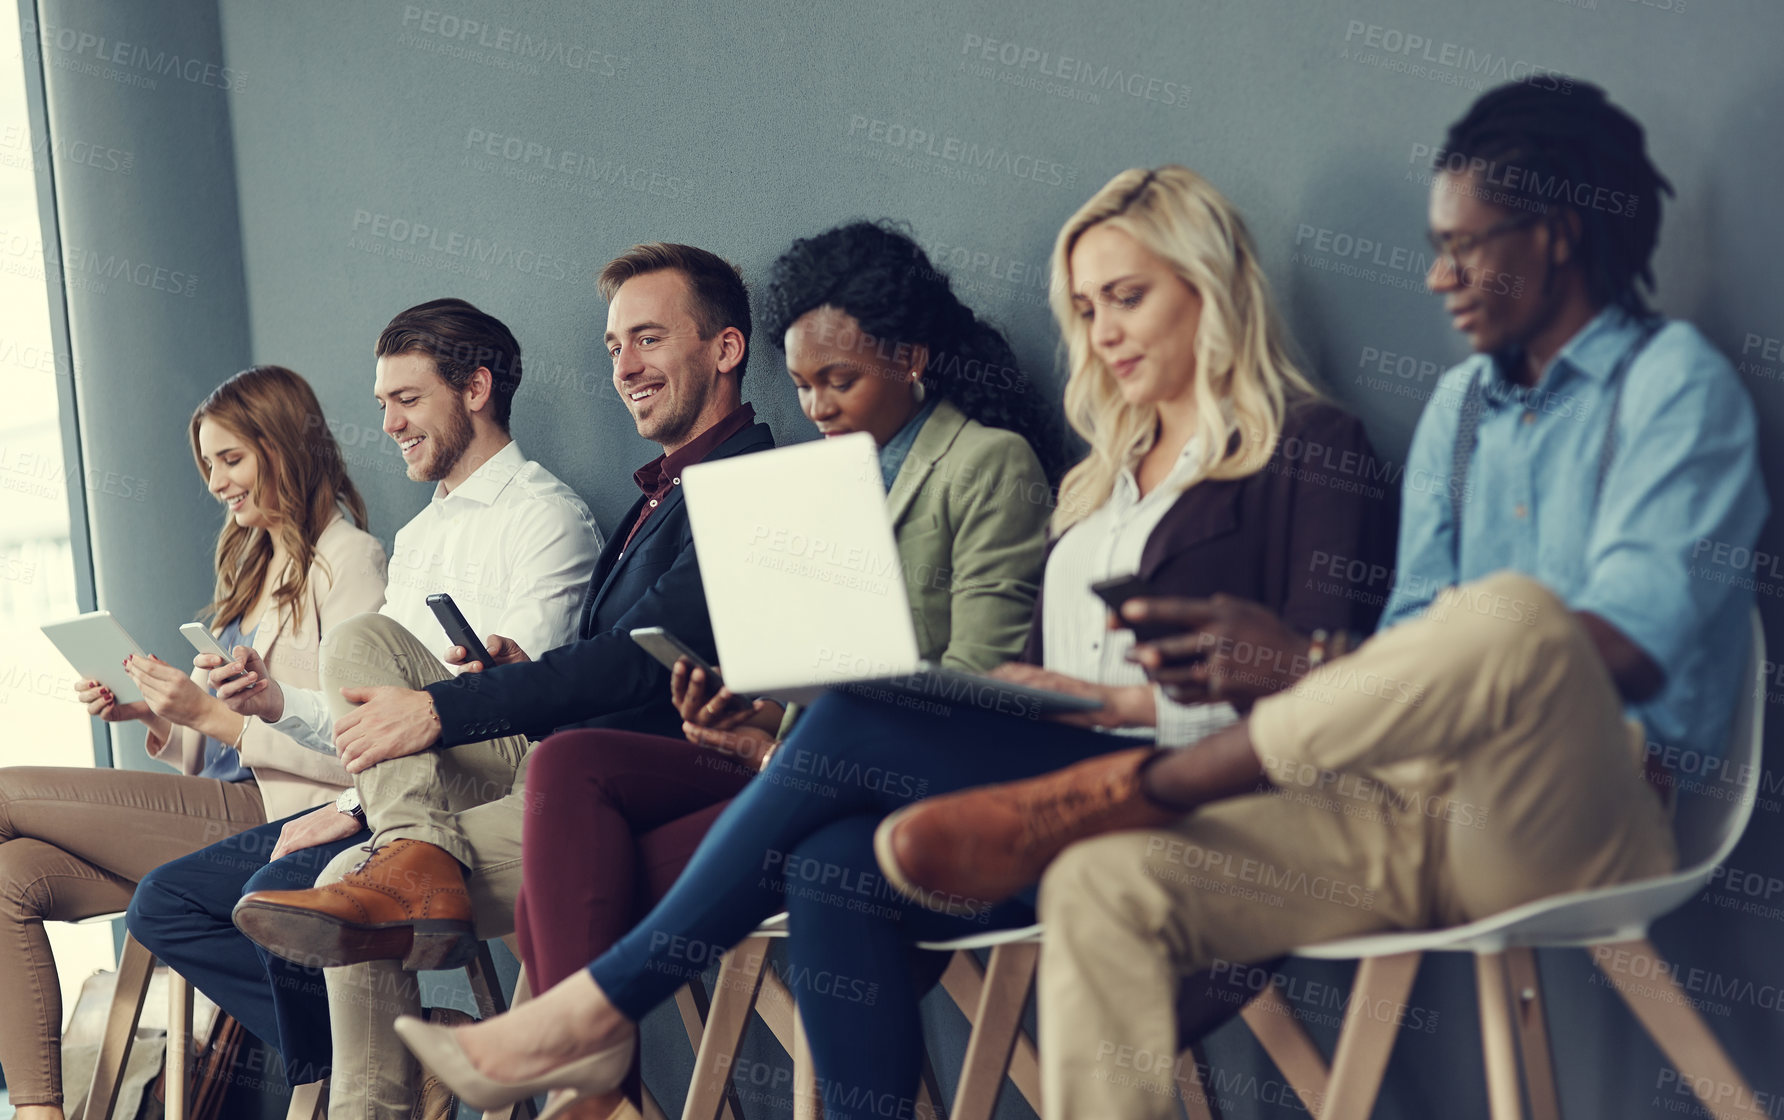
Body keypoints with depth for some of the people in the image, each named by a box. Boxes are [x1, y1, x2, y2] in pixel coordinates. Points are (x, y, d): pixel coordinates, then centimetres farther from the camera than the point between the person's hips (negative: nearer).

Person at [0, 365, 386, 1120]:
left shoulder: (349, 558, -5)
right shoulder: (254, 564, 23)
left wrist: (214, 715, -16)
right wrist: (148, 716, 2)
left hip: (281, 819, -8)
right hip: (226, 809, 8)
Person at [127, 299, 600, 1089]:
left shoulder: (545, 516, -6)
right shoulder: (417, 538, 24)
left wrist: (359, 806, -18)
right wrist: (280, 704, 2)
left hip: (473, 809, -9)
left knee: (279, 895, -30)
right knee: (163, 903, 0)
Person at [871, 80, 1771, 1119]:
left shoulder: (1674, 380, 1)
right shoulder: (1460, 404, 23)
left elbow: (1628, 643, -16)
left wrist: (1306, 660, -19)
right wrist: (1258, 674, -6)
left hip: (1583, 828, -6)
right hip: (1412, 805, 6)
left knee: (1511, 614, -38)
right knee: (1103, 884, -18)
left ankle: (1130, 787, -21)